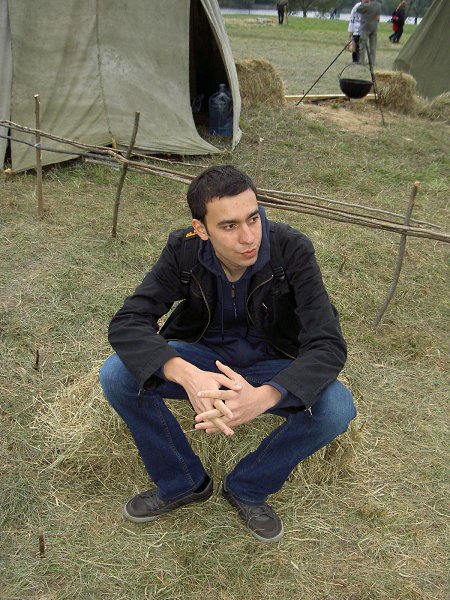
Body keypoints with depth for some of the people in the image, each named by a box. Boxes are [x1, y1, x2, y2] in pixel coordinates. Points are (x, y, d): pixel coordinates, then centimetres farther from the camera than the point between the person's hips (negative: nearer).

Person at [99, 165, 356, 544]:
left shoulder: (292, 250, -24)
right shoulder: (184, 251, -19)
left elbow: (328, 344, -28)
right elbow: (127, 324, -24)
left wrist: (263, 397, -47)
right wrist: (186, 375, -45)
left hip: (271, 365, -1)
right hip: (202, 356, 1)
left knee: (337, 409, -29)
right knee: (117, 376, -23)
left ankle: (248, 489, -1)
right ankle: (183, 483, 1)